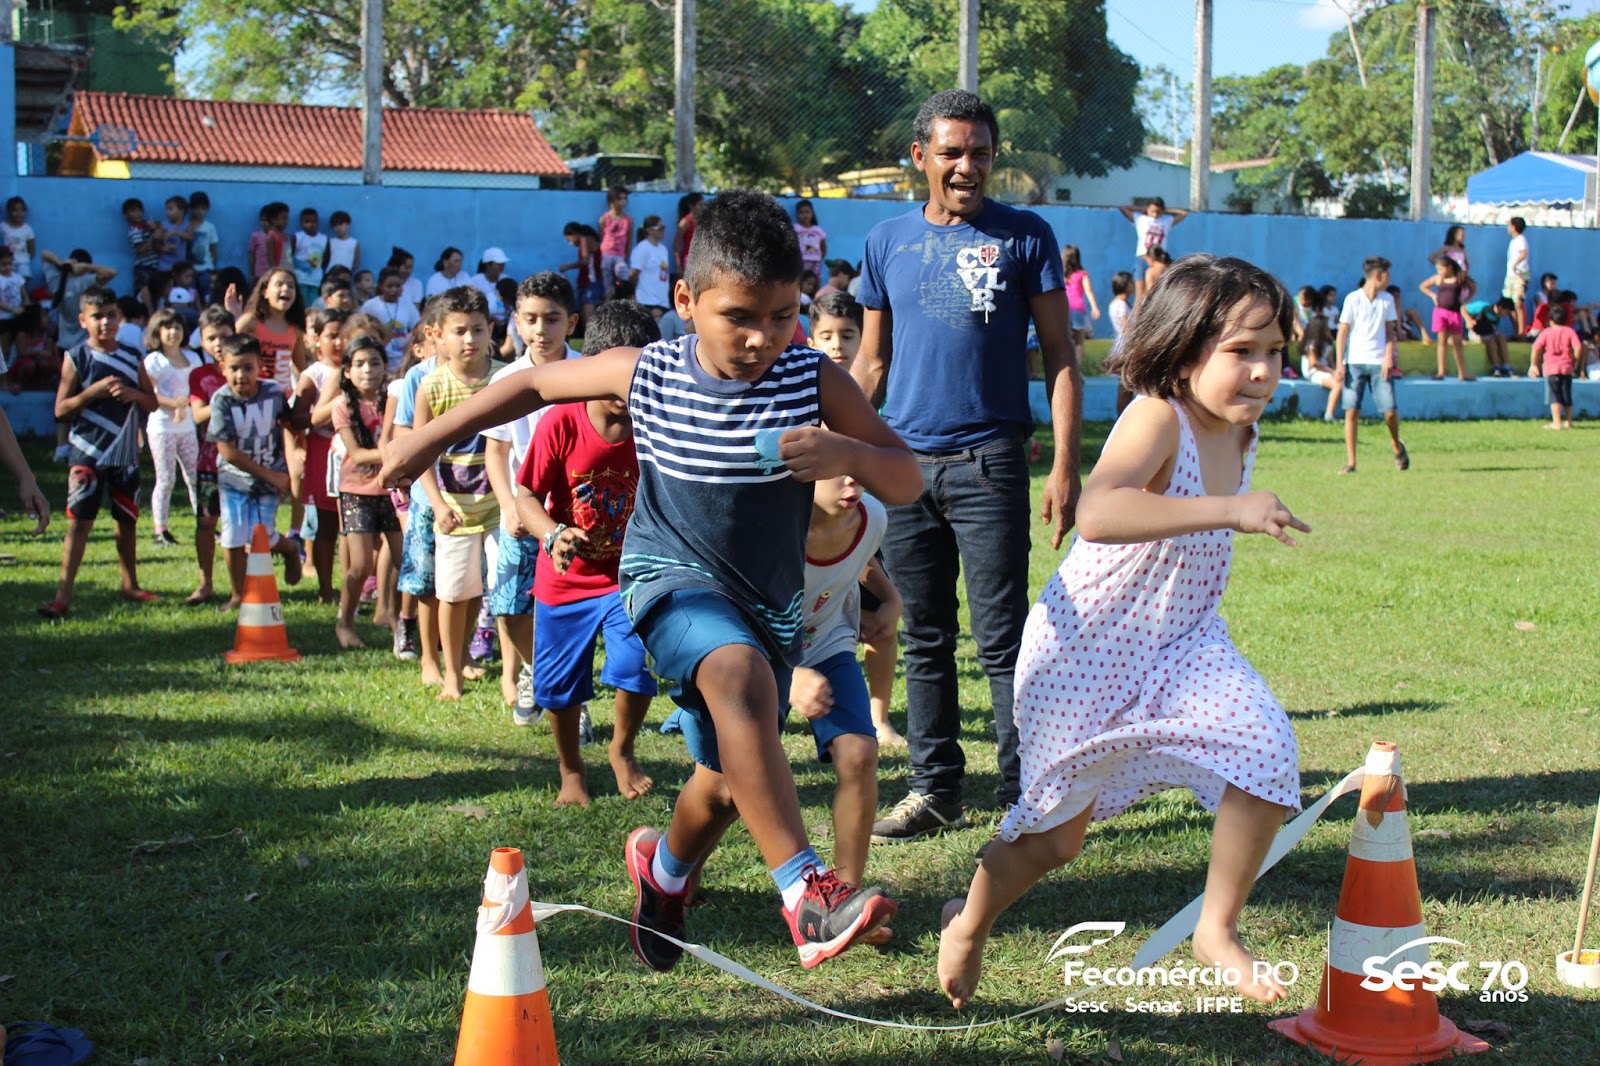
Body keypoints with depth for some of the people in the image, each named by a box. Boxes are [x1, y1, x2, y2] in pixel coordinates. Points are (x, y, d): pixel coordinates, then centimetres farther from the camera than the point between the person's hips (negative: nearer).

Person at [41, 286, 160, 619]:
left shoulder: (132, 358, 7)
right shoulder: (76, 358, -3)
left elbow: (152, 403, 10)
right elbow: (61, 408, -6)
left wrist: (132, 394, -10)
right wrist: (94, 391, -19)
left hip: (126, 452, 4)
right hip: (87, 452, -4)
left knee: (127, 520, 13)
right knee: (79, 520, -9)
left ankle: (130, 586, 27)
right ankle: (63, 594, -10)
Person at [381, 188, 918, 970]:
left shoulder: (814, 382, -15)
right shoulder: (646, 374, -13)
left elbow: (907, 484, -14)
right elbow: (540, 383, 4)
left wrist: (849, 455, -36)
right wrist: (429, 438, 6)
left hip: (769, 602, 3)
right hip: (671, 576, -3)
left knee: (728, 785, 15)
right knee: (739, 674, -37)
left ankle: (664, 870, 52)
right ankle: (806, 893, -41)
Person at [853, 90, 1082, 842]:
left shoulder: (1025, 237, 1)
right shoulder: (888, 242, 10)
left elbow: (1059, 355, 1)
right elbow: (870, 364, 14)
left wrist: (1065, 465, -8)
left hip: (989, 464, -3)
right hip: (904, 463, 3)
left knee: (1002, 639, -3)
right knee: (925, 639, 10)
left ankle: (1026, 791, 5)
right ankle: (934, 789, 20)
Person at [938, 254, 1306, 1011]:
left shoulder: (1241, 432, -2)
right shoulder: (1156, 418, -27)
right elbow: (1097, 514, -49)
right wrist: (1230, 510, -53)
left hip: (1181, 646, 6)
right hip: (1088, 646, -6)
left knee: (1265, 750, -20)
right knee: (1056, 835, 8)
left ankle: (1218, 928, -1)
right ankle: (969, 924, 39)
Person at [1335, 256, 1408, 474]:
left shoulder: (1387, 300, 8)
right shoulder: (1353, 299, -3)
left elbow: (1390, 331, 11)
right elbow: (1342, 332, -1)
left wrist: (1389, 357, -3)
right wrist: (1339, 363, -7)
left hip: (1379, 362, 2)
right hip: (1354, 362, -2)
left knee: (1390, 411, -4)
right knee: (1351, 412, -6)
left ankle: (1397, 447, 24)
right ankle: (1350, 462, 0)